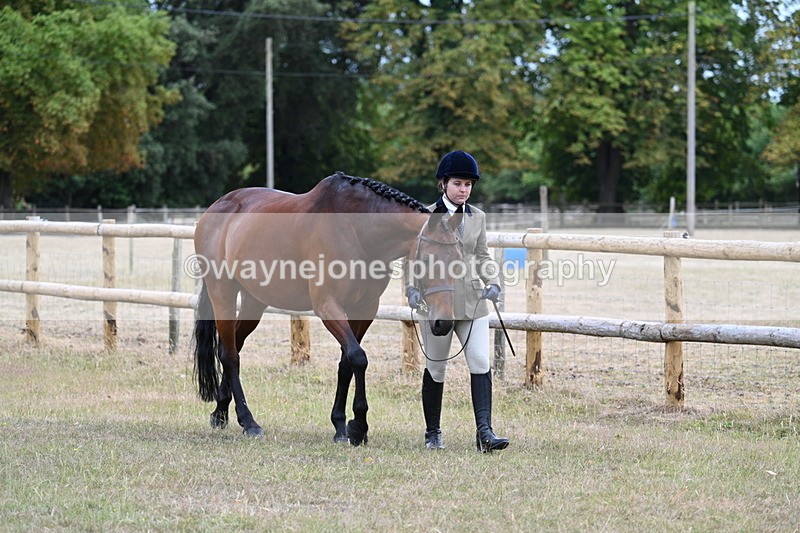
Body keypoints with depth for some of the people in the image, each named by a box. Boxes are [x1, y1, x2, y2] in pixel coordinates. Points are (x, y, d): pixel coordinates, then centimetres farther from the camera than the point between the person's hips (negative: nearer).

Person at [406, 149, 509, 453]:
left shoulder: (477, 217, 9)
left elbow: (482, 255, 13)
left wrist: (493, 282, -4)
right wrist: (413, 289, -17)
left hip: (472, 301, 3)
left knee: (481, 364, -11)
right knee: (435, 369, 7)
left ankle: (484, 431, -13)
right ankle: (432, 433, 20)